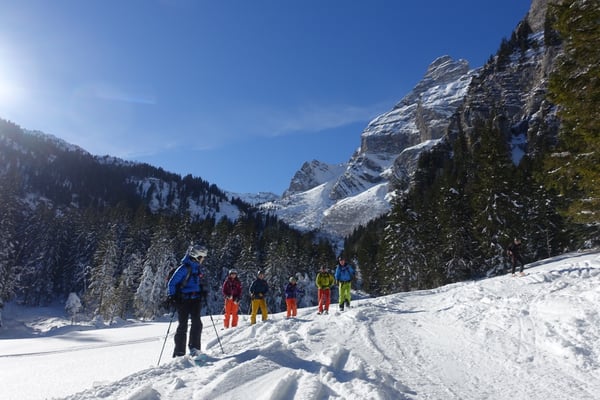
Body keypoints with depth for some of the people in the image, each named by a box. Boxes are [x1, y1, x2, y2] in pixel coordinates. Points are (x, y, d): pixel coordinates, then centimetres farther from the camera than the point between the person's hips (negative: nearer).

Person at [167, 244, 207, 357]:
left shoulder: (198, 267, 9)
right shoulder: (184, 268, -15)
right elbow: (172, 283, -12)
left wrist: (202, 292, 16)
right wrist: (172, 296, -18)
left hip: (195, 298, 6)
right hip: (183, 300, -6)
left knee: (197, 323, -5)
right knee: (182, 325, 0)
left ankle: (194, 347, 4)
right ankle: (179, 352, 9)